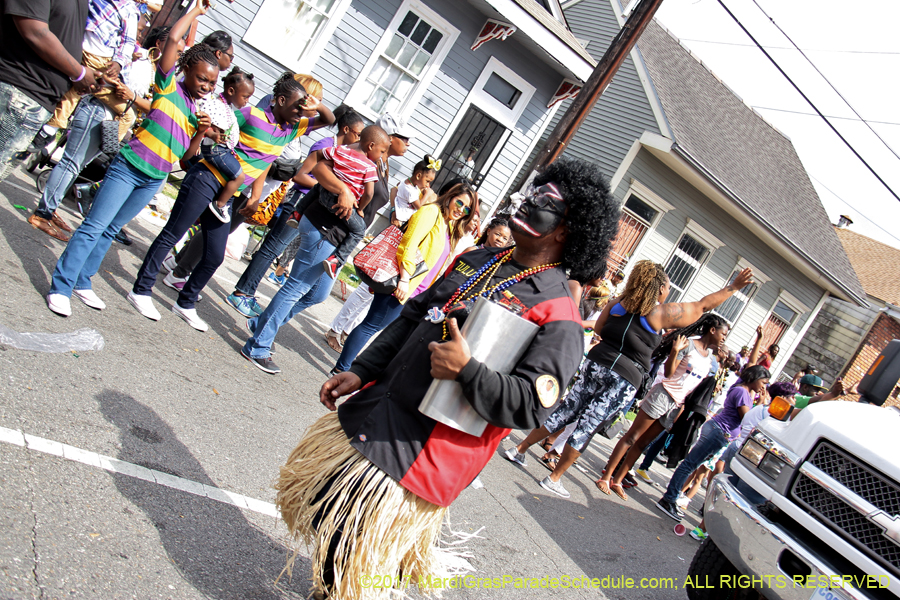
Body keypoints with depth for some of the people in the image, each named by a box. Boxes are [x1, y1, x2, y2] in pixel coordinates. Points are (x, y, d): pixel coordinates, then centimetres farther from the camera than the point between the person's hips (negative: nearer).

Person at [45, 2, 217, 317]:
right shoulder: (168, 86, -4)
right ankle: (60, 287, -3)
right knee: (94, 226, -7)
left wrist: (201, 132, -7)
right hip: (129, 166, -6)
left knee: (110, 230, 14)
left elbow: (188, 155, 10)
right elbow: (173, 39, -18)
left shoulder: (203, 110, 11)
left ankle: (82, 282, 24)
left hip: (155, 180, 6)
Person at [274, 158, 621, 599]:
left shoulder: (557, 316, -16)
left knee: (354, 552, 1)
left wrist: (466, 370, -29)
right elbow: (411, 318, 13)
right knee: (318, 500, 21)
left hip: (420, 448, -8)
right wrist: (360, 372, 9)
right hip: (377, 406, 8)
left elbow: (532, 406, -21)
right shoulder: (475, 261, 7)